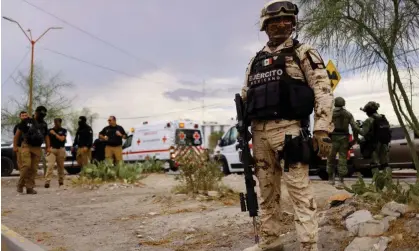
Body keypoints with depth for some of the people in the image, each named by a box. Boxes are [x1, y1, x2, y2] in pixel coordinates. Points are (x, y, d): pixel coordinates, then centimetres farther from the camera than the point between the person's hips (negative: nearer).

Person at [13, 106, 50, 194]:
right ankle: (20, 184, -2)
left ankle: (30, 188, 2)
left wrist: (48, 147, 7)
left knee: (34, 169, -3)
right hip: (26, 146, -4)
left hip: (37, 148, 4)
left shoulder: (44, 124, 15)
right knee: (26, 165, -19)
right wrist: (15, 146, 0)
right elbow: (17, 133, 4)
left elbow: (46, 136, 21)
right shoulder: (27, 121, 2)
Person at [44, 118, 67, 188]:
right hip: (52, 150, 0)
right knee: (50, 165, -14)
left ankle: (61, 182, 18)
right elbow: (47, 140, 11)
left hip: (61, 150, 0)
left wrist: (54, 133, -10)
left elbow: (62, 139, -9)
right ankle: (47, 181, -19)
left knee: (61, 166, 7)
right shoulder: (50, 130, 9)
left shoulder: (63, 130, 5)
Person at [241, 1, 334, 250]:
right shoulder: (256, 60, 20)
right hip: (259, 132, 6)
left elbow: (323, 91, -6)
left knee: (299, 189, -7)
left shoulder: (303, 53, 3)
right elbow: (245, 98, 21)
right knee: (267, 190, 12)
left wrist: (322, 129, -16)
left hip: (287, 129, -6)